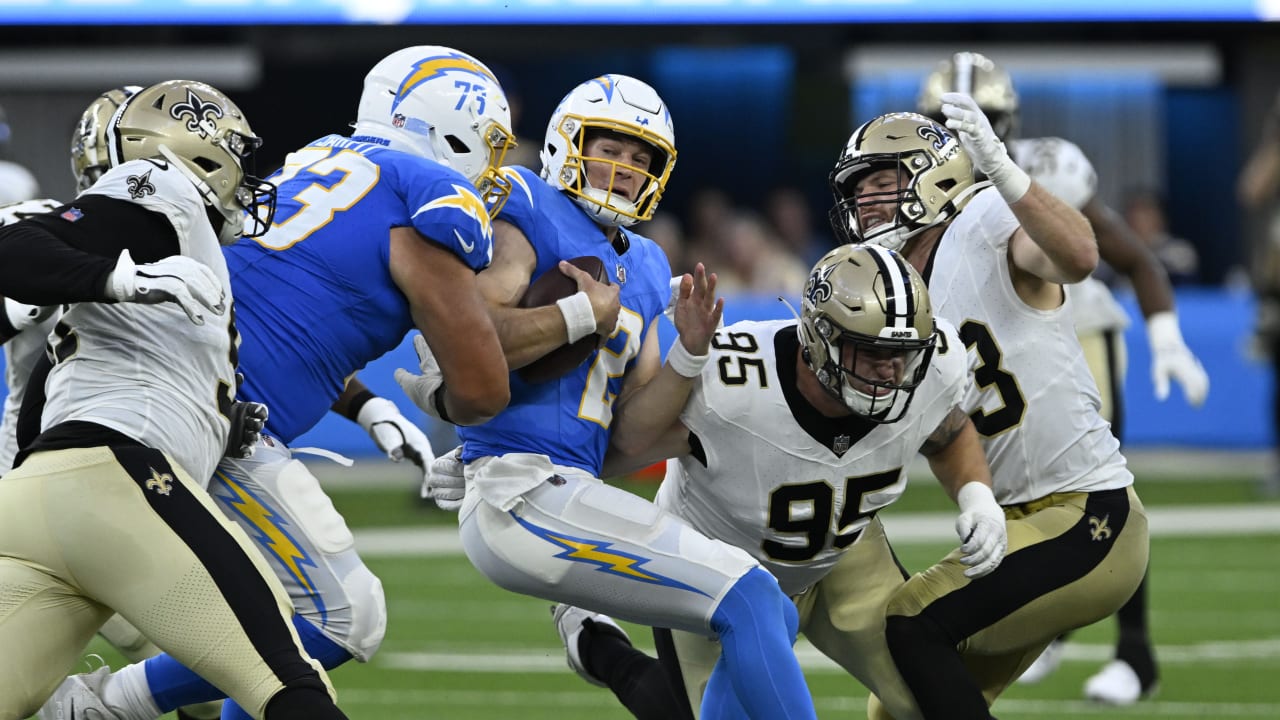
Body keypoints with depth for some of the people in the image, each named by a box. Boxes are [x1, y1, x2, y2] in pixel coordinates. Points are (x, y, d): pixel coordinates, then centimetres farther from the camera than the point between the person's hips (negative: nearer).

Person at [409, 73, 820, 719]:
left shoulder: (641, 271, 21)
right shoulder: (529, 218, -1)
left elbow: (631, 433, 16)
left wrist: (688, 354, 2)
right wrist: (587, 316, -11)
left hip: (570, 490, 9)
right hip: (520, 489, -9)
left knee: (771, 620, 10)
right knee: (749, 599, -15)